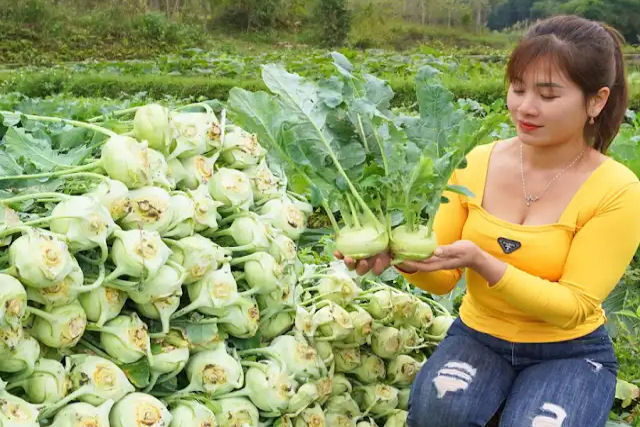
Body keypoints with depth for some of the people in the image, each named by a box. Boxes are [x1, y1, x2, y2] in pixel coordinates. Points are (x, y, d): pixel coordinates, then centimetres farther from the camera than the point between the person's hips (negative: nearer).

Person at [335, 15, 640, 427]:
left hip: (571, 352, -1)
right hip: (478, 335, 2)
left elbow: (572, 308, -18)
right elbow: (444, 277, -2)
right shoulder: (477, 163, -5)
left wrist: (481, 261, -32)